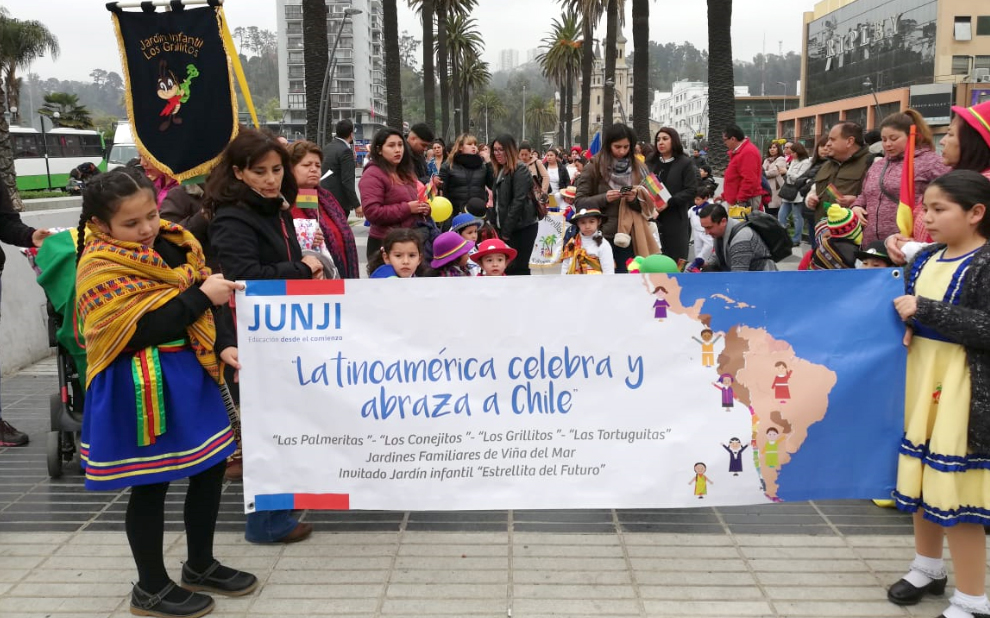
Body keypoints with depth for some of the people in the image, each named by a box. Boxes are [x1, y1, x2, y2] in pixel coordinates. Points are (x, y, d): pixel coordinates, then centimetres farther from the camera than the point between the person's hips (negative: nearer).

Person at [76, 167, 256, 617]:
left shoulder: (173, 245, 6)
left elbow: (207, 304, 10)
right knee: (150, 486, 4)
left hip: (191, 372, 8)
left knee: (211, 467, 14)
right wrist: (201, 296, -24)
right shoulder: (102, 269, -15)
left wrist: (224, 344, -6)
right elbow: (145, 329, -26)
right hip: (142, 387, -8)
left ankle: (201, 566, 34)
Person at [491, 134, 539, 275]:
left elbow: (519, 201, -17)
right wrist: (498, 228, 8)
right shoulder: (500, 170, 16)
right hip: (506, 228, 8)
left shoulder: (520, 169, -11)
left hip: (522, 227, -8)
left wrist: (506, 230, -18)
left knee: (518, 268, -5)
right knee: (506, 267, 8)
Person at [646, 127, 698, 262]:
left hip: (676, 220, -4)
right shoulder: (650, 162, 14)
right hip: (652, 217, 4)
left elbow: (691, 190, -7)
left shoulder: (685, 163, 0)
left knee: (676, 261, -3)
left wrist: (669, 203, -17)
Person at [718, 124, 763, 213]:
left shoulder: (748, 152, -16)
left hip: (746, 201, -10)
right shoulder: (738, 151, 18)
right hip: (741, 200, 10)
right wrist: (724, 195, 25)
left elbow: (749, 181, -23)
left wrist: (740, 201, -20)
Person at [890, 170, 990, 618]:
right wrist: (904, 327, 0)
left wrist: (924, 310, -24)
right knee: (922, 476, 18)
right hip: (920, 380, 8)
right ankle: (928, 568, 37)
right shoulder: (926, 259, 8)